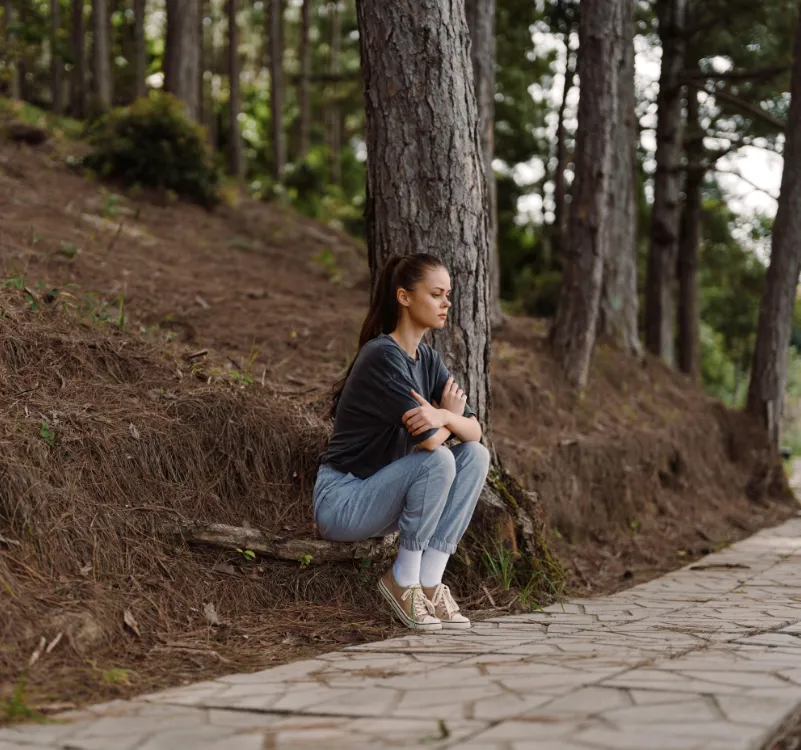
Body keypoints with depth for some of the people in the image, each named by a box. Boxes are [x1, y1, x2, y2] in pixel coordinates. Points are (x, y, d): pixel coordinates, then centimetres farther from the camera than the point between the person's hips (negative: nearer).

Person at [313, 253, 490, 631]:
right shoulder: (382, 356, -21)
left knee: (475, 454, -6)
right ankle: (402, 580, -10)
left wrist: (442, 417, -25)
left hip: (380, 496, 8)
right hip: (342, 501, -8)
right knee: (438, 460, -27)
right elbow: (428, 439, -28)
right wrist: (449, 416, -6)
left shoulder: (427, 359, 6)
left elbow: (474, 430, -4)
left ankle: (430, 581, -8)